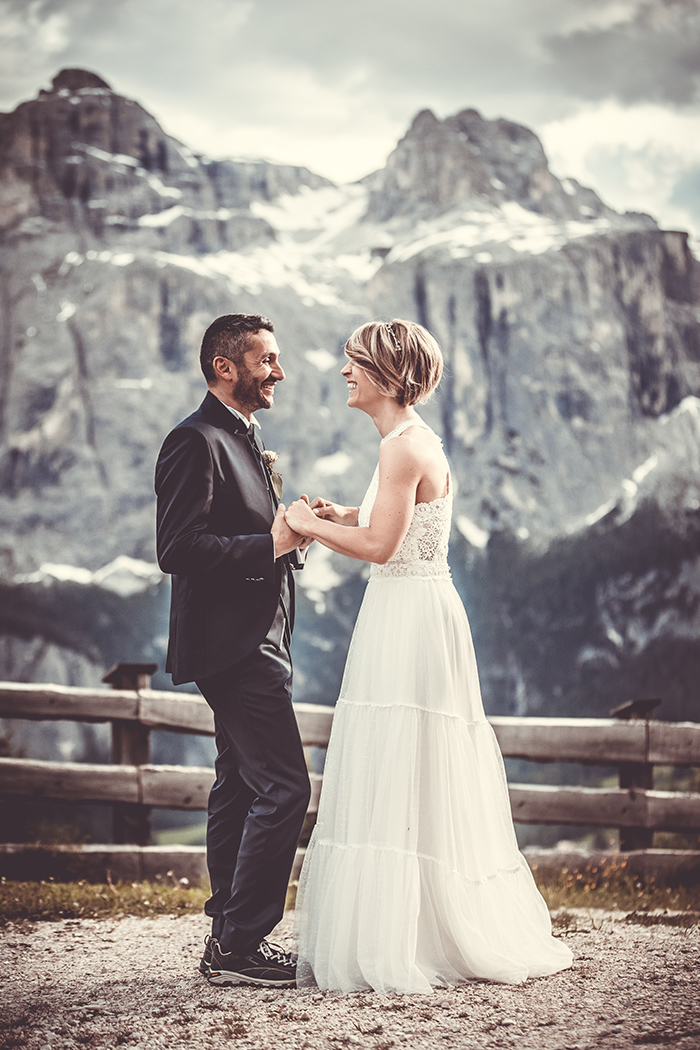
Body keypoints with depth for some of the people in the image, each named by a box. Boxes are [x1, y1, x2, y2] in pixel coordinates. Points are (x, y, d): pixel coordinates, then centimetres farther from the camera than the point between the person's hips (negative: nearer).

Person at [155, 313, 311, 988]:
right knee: (284, 787, -12)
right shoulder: (197, 441, -14)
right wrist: (271, 544, -21)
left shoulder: (242, 439, 19)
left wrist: (287, 531, 7)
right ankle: (241, 948, -6)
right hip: (232, 643, -11)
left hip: (253, 640, 11)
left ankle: (229, 940, 21)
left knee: (239, 787, 13)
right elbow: (178, 550, -22)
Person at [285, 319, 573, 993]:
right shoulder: (413, 441, 16)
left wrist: (311, 526, -9)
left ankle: (396, 950, 1)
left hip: (408, 623, -10)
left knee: (397, 784, -5)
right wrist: (345, 517, 14)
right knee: (419, 785, 13)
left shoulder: (406, 446, -14)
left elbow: (380, 546, -21)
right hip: (408, 615, 10)